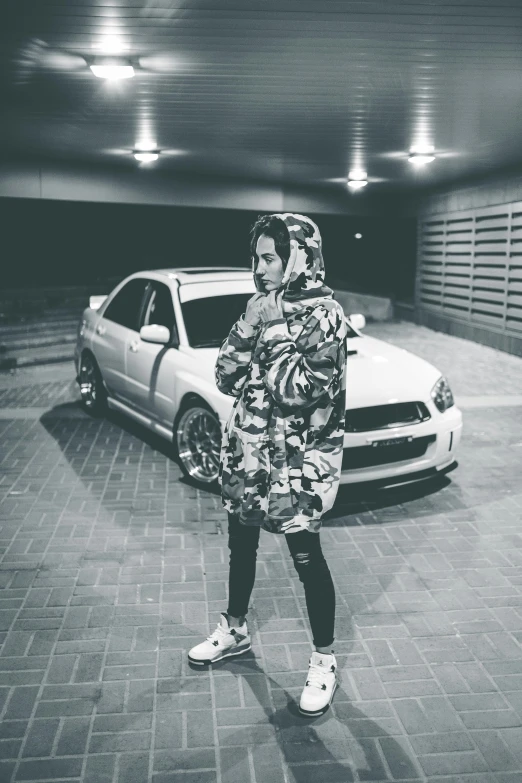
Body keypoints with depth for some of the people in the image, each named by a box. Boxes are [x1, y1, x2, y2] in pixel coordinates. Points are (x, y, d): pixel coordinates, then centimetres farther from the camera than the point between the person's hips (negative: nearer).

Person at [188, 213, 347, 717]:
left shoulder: (323, 314, -14)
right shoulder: (264, 306, 6)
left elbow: (296, 390, -25)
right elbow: (226, 378, 4)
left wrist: (271, 329, -18)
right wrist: (249, 326, -8)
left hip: (295, 464, -7)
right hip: (245, 453, 7)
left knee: (306, 559, 5)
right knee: (240, 544, 21)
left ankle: (324, 660, 25)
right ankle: (235, 630, 43)